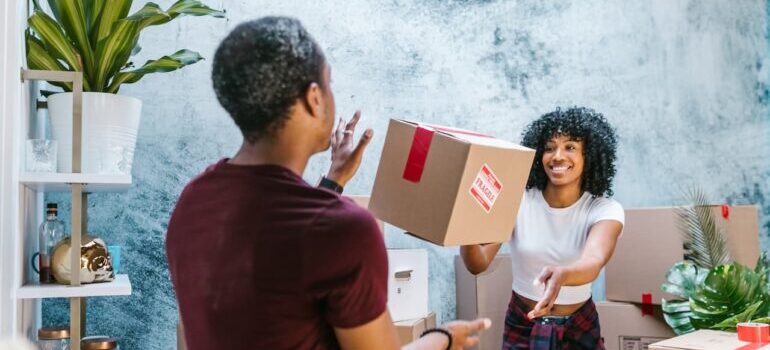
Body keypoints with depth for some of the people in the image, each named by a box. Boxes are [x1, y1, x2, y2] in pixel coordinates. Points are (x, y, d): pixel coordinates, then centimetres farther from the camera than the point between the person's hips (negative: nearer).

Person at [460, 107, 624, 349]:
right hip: (522, 326, 0)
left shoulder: (605, 209, -15)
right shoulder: (517, 201, -13)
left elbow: (594, 262, -35)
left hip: (580, 328, 0)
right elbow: (478, 264, -22)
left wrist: (561, 275, -57)